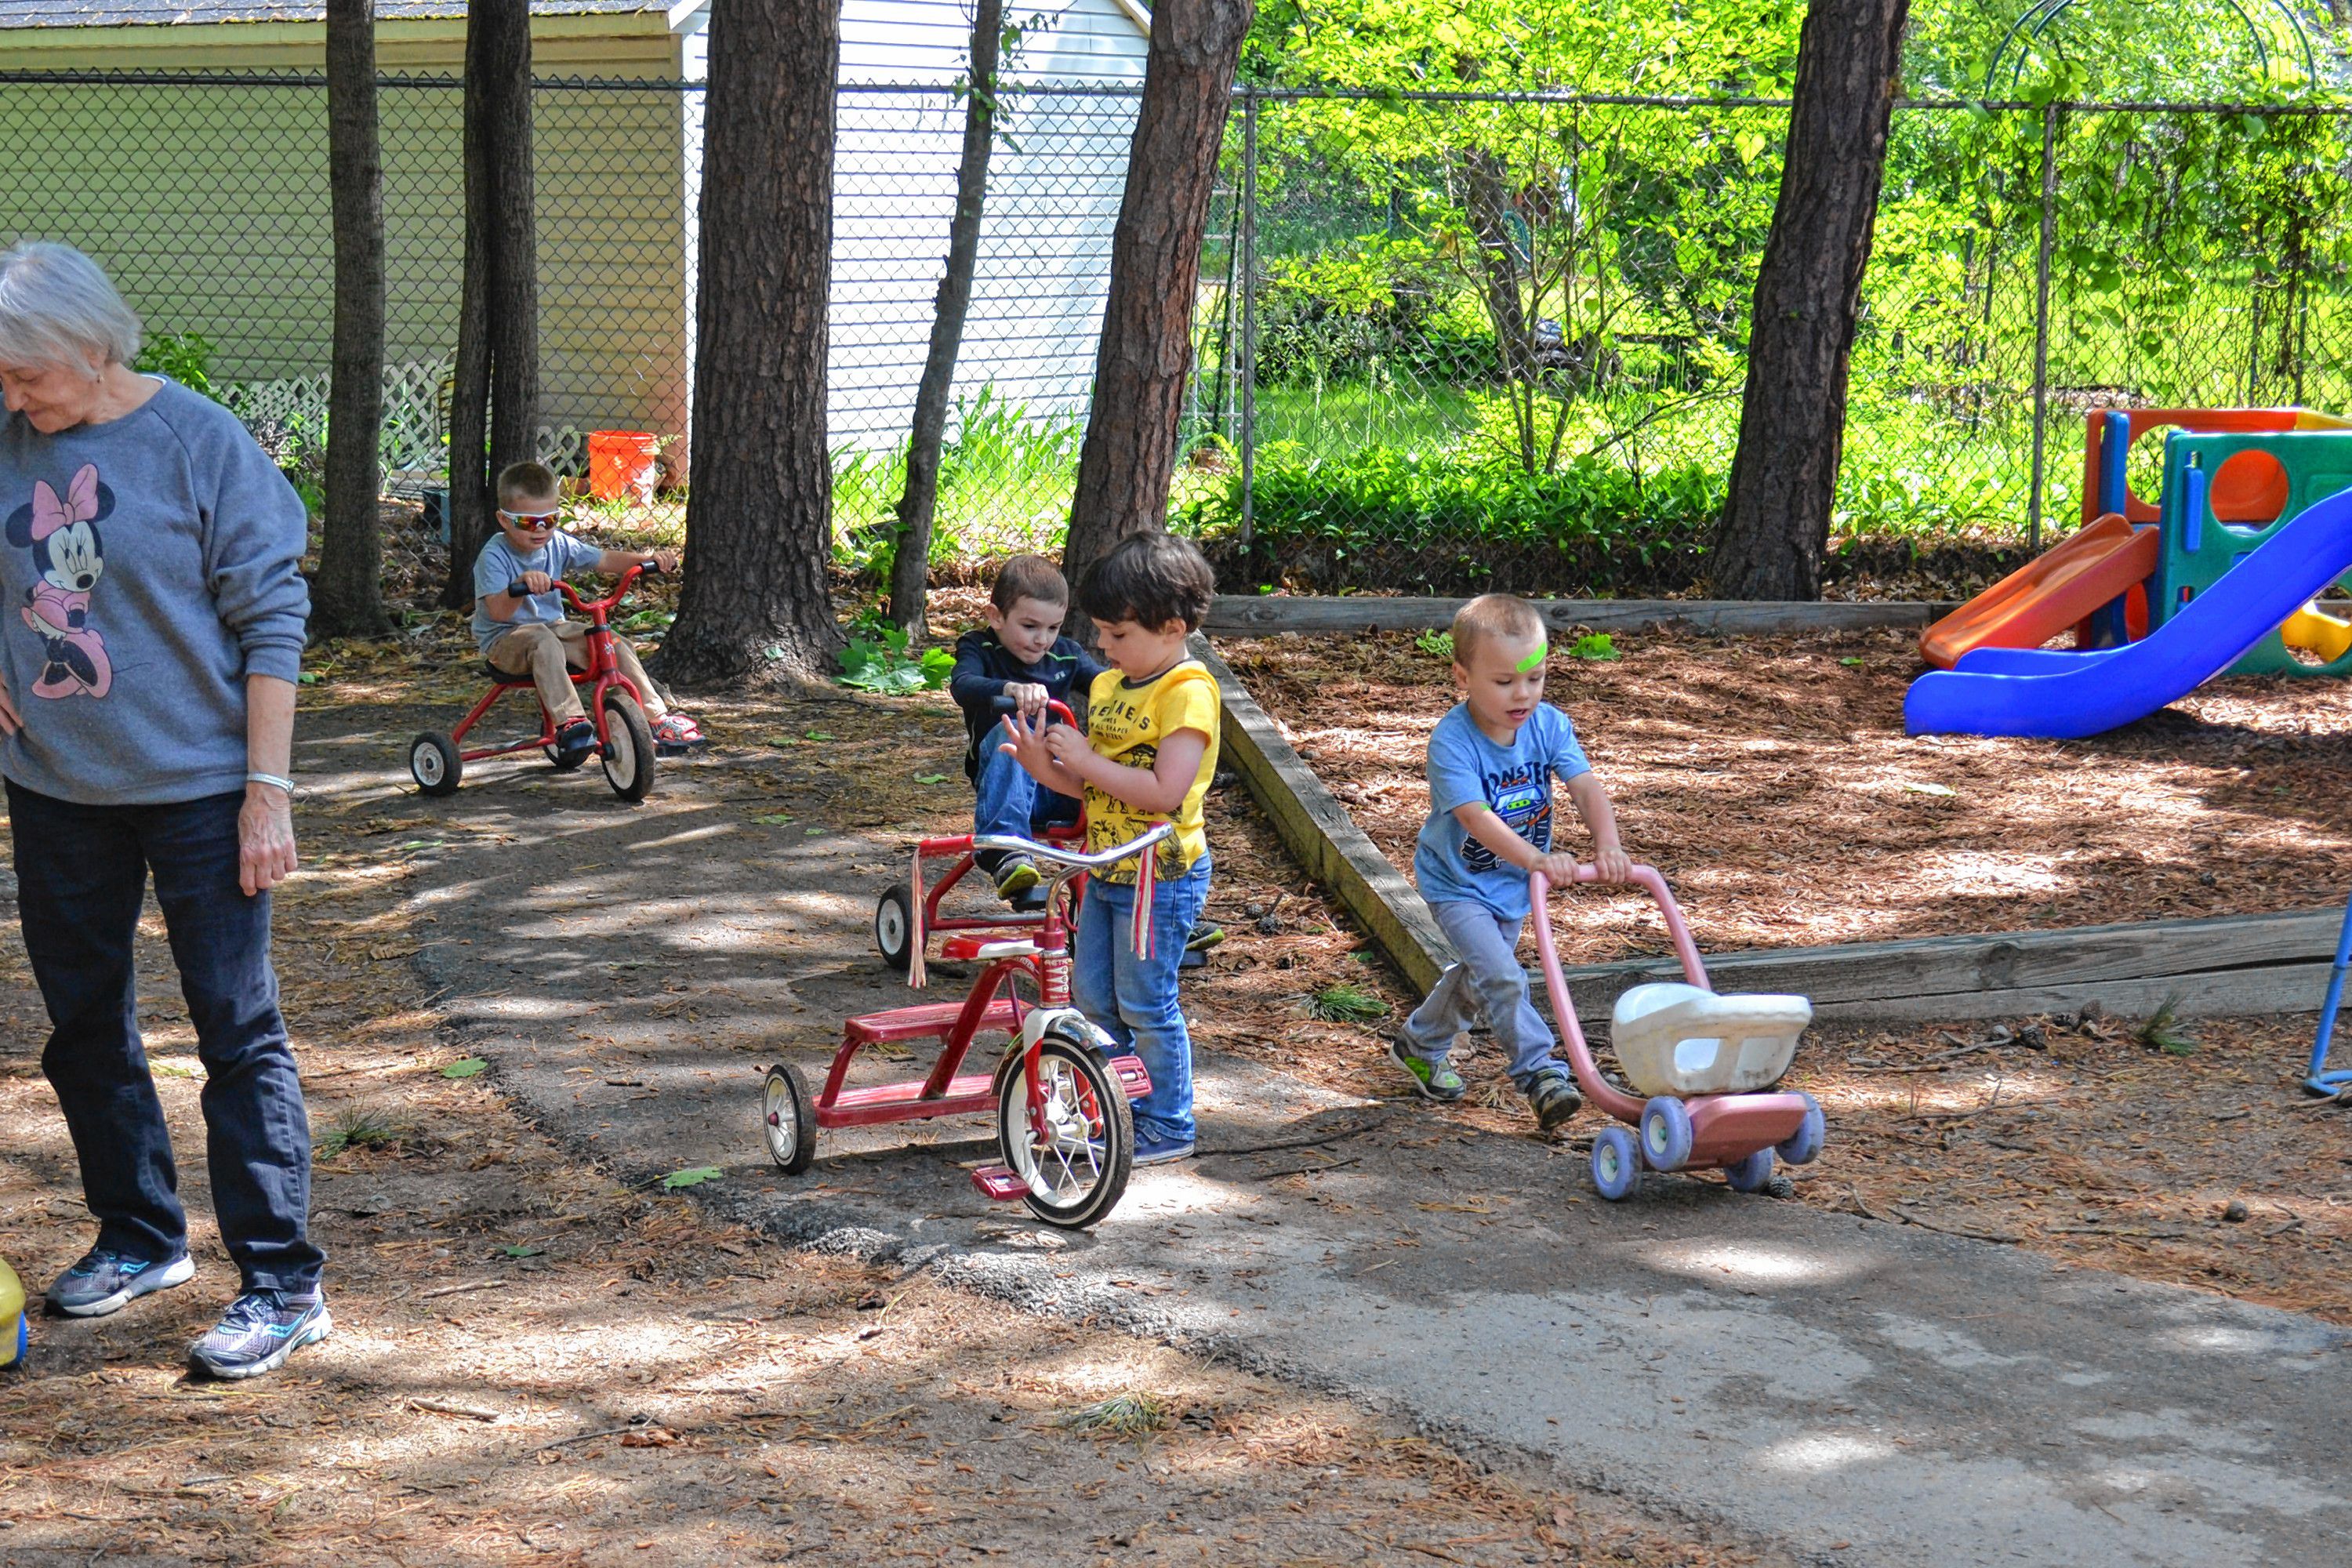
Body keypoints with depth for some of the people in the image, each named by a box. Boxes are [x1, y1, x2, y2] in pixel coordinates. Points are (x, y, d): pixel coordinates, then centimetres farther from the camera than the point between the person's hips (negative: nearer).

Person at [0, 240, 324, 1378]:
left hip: (197, 787, -5)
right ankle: (138, 1238, 32)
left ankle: (282, 1282, 1)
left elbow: (271, 620, -10)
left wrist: (267, 788, -13)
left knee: (238, 1032, -3)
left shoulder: (200, 442, -13)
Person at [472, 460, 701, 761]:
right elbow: (499, 612, -29)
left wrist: (647, 558, -14)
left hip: (554, 627, 6)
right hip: (505, 640, -6)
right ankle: (569, 722, -47)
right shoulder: (494, 556, -17)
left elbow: (604, 560, 1)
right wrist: (522, 583, -47)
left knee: (616, 644, -10)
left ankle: (658, 717, -10)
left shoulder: (558, 544, 1)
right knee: (543, 641, -39)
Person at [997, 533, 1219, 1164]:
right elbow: (1093, 786, 12)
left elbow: (1166, 791, -26)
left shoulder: (1188, 693, -17)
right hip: (1106, 870, 9)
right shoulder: (1107, 686, 10)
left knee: (1145, 1005, -1)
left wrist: (1085, 759, -23)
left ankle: (1166, 1126, 13)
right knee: (1092, 997, 14)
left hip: (1161, 876, -9)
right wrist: (1046, 767, -7)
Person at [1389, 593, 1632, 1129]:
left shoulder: (1548, 725, -13)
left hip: (1514, 884, 6)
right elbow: (1477, 817, -39)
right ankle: (1542, 1076, -17)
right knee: (1500, 976, -22)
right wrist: (1538, 859, -51)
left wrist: (1607, 844, -41)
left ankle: (1418, 1047, 44)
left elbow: (1586, 786, -22)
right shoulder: (1452, 742, -29)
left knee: (1477, 976, 21)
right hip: (1457, 884, -6)